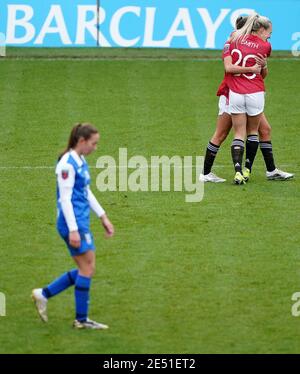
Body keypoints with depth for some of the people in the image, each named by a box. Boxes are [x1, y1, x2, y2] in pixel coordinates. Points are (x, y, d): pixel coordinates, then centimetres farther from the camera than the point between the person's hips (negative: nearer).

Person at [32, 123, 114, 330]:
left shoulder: (81, 162, 13)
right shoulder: (67, 165, -17)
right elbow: (65, 199, -19)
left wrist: (103, 217, 22)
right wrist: (73, 229, -21)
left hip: (81, 222, 10)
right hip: (73, 223, -10)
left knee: (86, 269, 11)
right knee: (87, 268, -4)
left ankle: (44, 294, 20)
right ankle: (81, 319, 5)